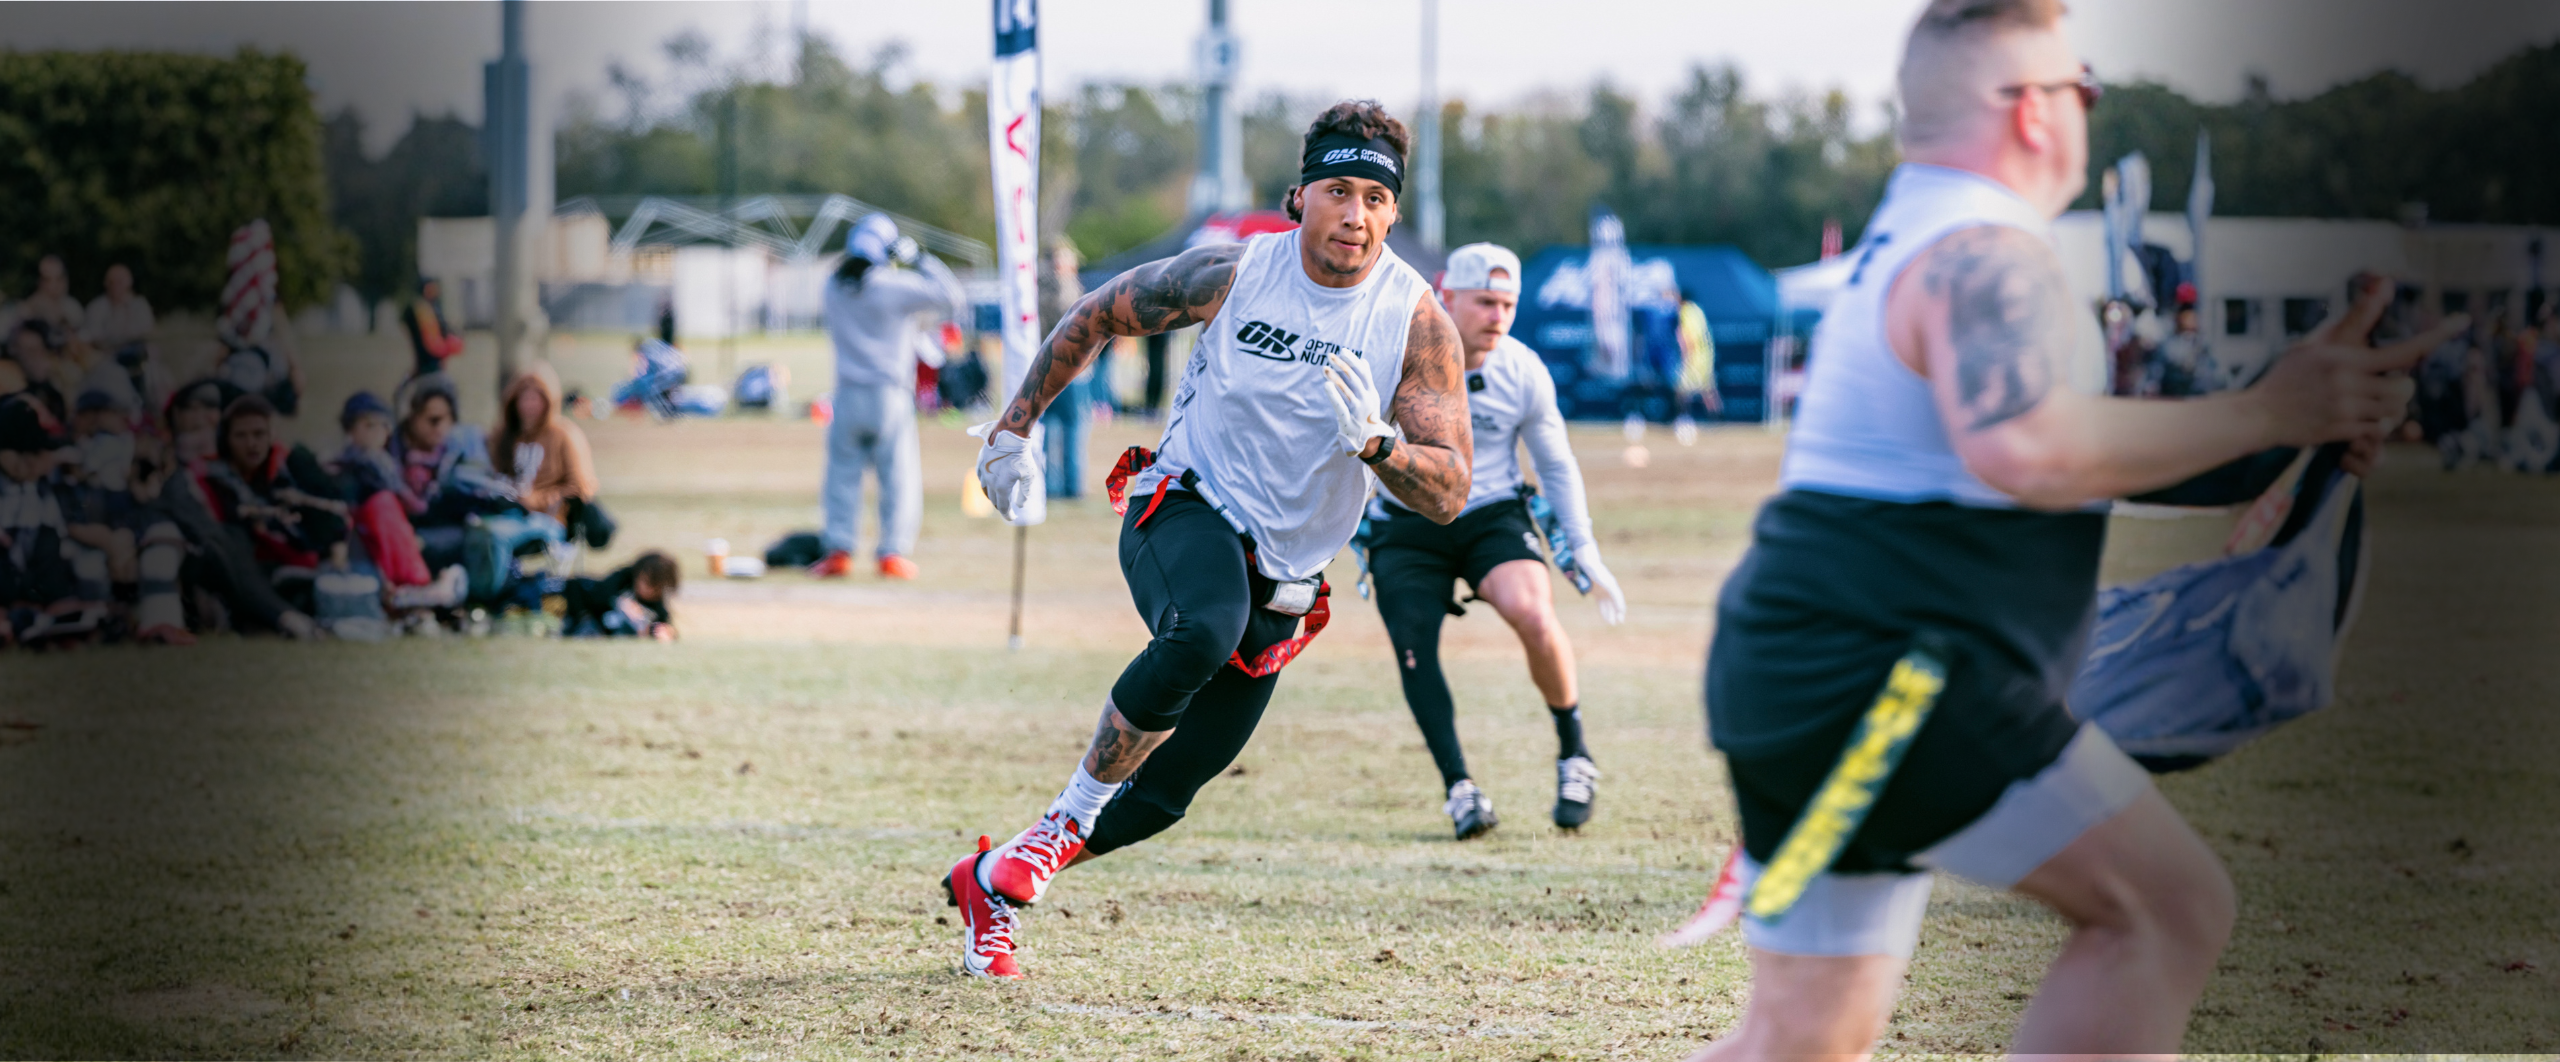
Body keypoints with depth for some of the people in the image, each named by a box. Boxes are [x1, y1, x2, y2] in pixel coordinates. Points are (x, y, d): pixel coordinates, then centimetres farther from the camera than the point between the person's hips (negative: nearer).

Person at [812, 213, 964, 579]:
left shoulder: (835, 287, 4)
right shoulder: (896, 287, -10)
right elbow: (954, 302, -9)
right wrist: (924, 263, 1)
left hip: (848, 397, 3)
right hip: (891, 395, -3)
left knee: (843, 474, 10)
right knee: (899, 476, 4)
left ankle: (838, 551, 2)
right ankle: (893, 553, -2)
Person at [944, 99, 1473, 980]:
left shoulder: (1417, 323, -11)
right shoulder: (1231, 275, -10)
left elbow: (1447, 496, -14)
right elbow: (1096, 317, 7)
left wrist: (1376, 442, -33)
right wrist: (1015, 428, 8)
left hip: (1280, 581, 3)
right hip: (1183, 510, -3)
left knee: (1165, 792, 7)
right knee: (1201, 635, -38)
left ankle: (991, 884, 31)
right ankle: (1076, 808, -16)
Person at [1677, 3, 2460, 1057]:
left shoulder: (1903, 245, 23)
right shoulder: (1983, 254, -11)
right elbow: (2023, 448, -30)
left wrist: (2318, 404, 23)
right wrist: (2271, 411, -21)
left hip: (1793, 682, 11)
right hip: (1878, 680, -10)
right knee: (2170, 905, -11)